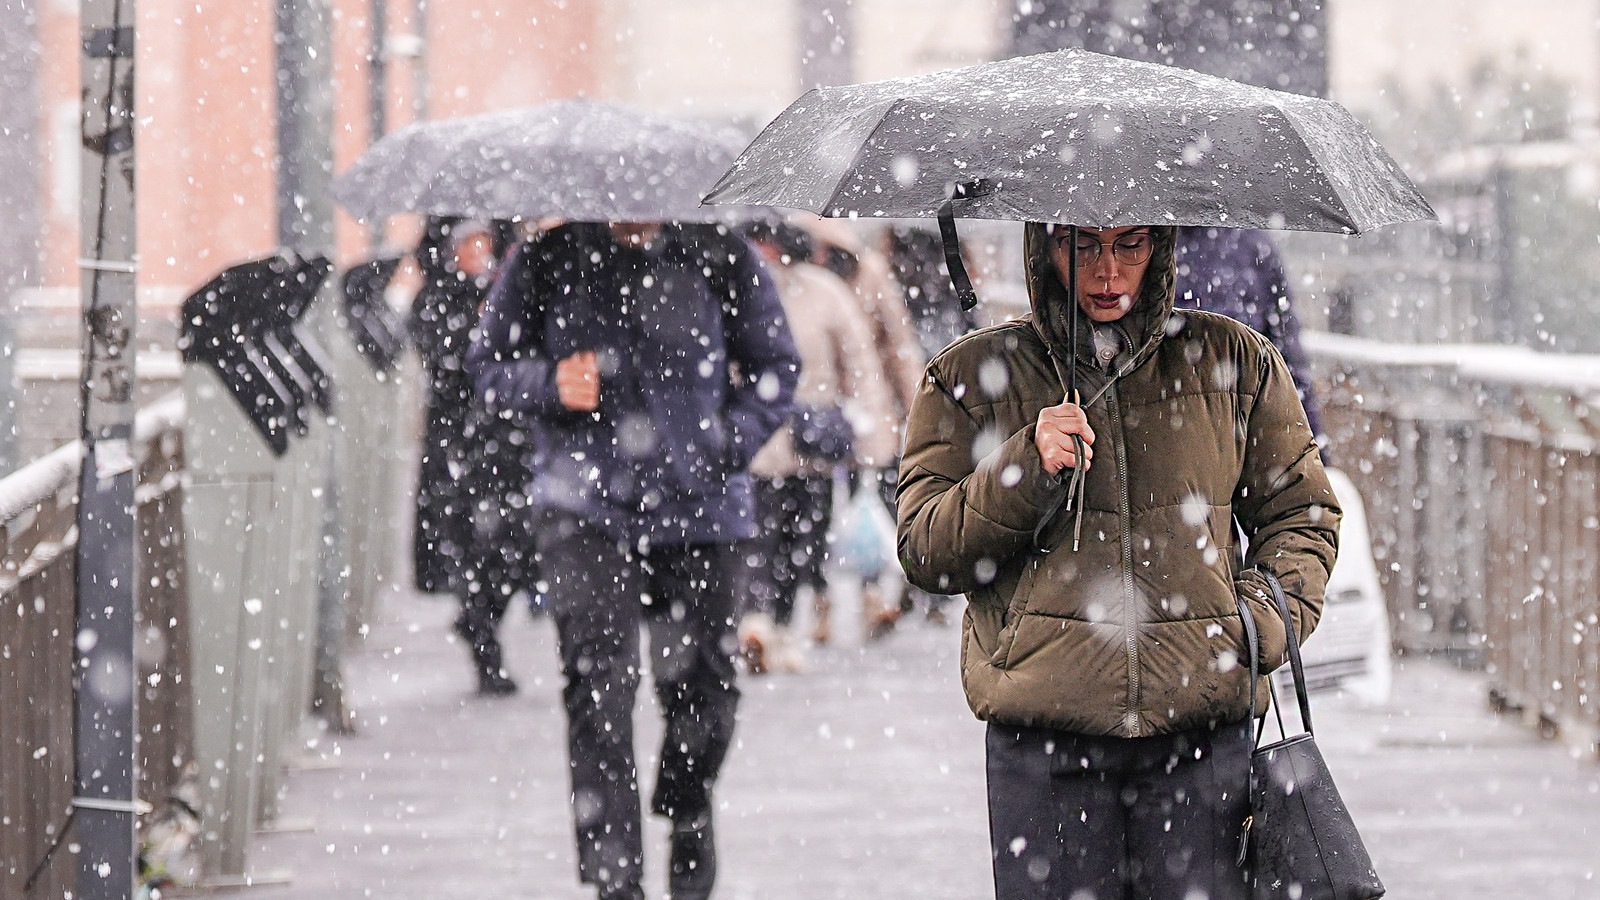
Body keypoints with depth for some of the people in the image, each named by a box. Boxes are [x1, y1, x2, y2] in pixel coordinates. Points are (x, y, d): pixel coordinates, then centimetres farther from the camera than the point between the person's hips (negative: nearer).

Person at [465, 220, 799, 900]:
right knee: (598, 682, -17)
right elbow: (488, 366, 8)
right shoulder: (547, 261, -2)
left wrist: (728, 442, -4)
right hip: (585, 506, -2)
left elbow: (774, 367, 10)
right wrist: (550, 383, -13)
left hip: (698, 508, 2)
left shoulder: (719, 260, 0)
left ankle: (687, 811, 41)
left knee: (703, 686, 9)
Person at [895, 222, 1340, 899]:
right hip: (1042, 736, -1)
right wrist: (1027, 468, -13)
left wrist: (1268, 615, -2)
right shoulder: (971, 376, 7)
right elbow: (924, 552, 2)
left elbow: (1300, 512, 17)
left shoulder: (1233, 359, 9)